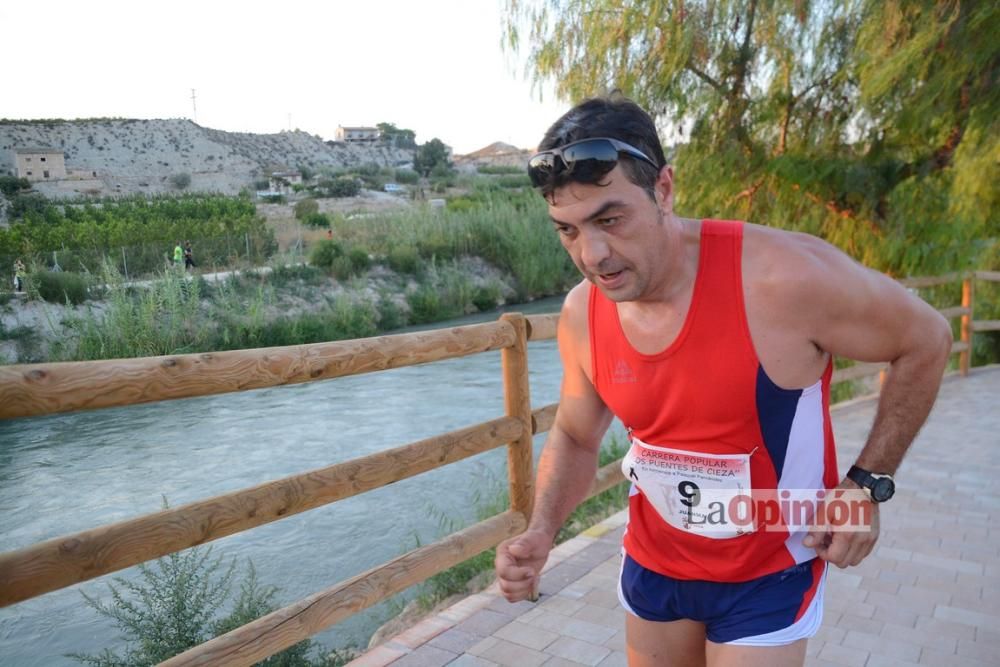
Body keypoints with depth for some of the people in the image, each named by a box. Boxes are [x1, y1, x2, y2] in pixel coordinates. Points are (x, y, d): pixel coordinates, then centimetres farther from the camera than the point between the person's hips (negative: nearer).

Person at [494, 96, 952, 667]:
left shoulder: (783, 278, -28)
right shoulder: (582, 315, -13)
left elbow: (925, 341, -11)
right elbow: (575, 439, 3)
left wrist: (868, 483, -13)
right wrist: (541, 532, -13)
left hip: (767, 574, -4)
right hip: (652, 565, 5)